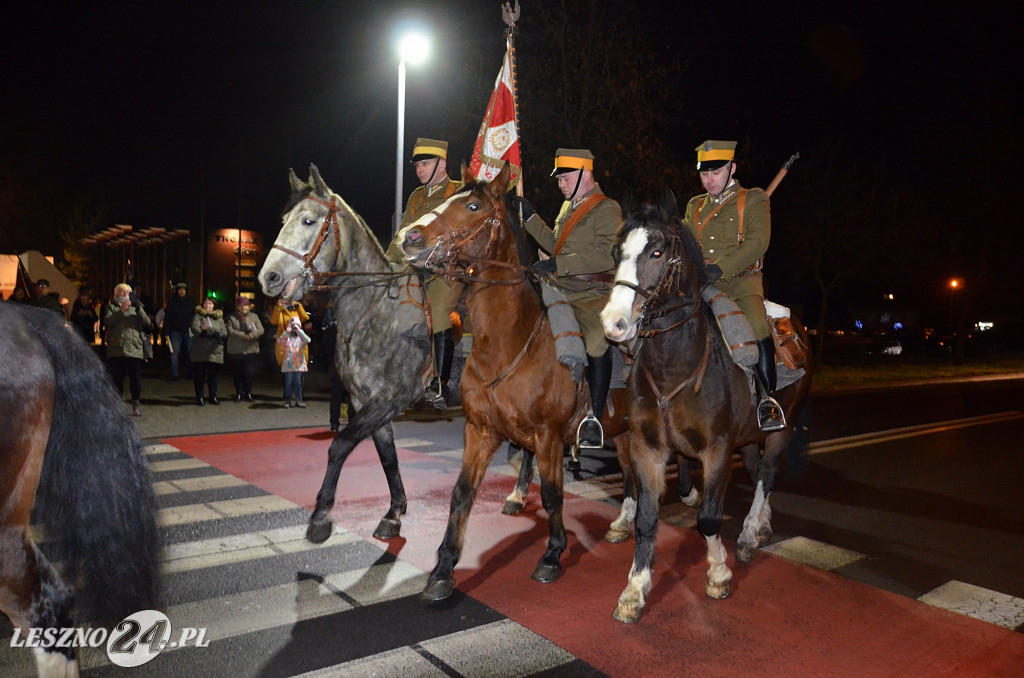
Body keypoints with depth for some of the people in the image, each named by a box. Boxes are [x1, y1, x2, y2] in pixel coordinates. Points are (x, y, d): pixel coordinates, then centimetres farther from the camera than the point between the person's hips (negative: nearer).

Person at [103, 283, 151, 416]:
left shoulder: (134, 307, 17)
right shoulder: (111, 307, 13)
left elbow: (147, 322, 2)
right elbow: (107, 321, -7)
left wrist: (138, 308, -10)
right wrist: (121, 311, -17)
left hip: (134, 348, 0)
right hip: (116, 348, 0)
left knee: (135, 377, -2)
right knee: (117, 377, 5)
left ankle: (136, 404, 6)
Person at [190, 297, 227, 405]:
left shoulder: (218, 317, 15)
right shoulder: (198, 315, 6)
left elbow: (224, 331, 3)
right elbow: (195, 328, -9)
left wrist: (218, 334, -18)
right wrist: (203, 332, -27)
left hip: (215, 350, 2)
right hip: (200, 350, -2)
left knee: (213, 375, 7)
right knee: (199, 375, 1)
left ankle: (213, 397, 15)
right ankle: (199, 397, 9)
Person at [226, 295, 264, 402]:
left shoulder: (254, 316, 9)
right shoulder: (231, 317, 6)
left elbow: (261, 330, -2)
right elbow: (230, 331, -8)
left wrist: (250, 336, -17)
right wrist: (243, 335, -16)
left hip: (251, 350, 0)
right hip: (235, 351, 0)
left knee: (249, 373, -3)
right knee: (237, 374, 5)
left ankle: (248, 393, 13)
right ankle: (239, 394, 18)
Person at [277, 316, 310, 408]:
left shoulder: (301, 337, 6)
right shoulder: (287, 337, 5)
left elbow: (307, 340, -16)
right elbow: (279, 342, -13)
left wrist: (299, 331, -20)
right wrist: (286, 332, -19)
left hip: (299, 364, 0)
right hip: (288, 364, 0)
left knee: (298, 382, 5)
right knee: (288, 382, 5)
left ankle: (298, 399, 13)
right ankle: (288, 399, 13)